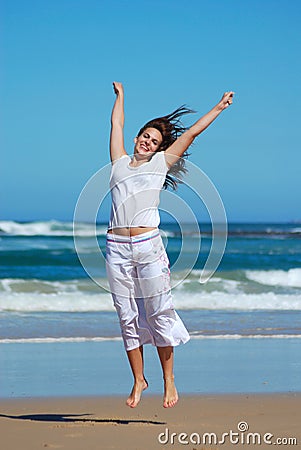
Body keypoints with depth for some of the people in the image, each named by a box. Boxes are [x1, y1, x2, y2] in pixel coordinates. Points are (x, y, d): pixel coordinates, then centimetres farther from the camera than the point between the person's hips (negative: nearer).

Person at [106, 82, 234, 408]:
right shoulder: (120, 163, 19)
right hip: (117, 247, 2)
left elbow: (191, 132, 19)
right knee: (127, 317, 4)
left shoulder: (161, 163, 14)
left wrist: (219, 107, 25)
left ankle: (169, 379, 9)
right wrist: (120, 95, 45)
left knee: (158, 314, -1)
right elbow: (117, 123, 32)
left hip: (148, 246, -2)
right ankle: (138, 380, 13)